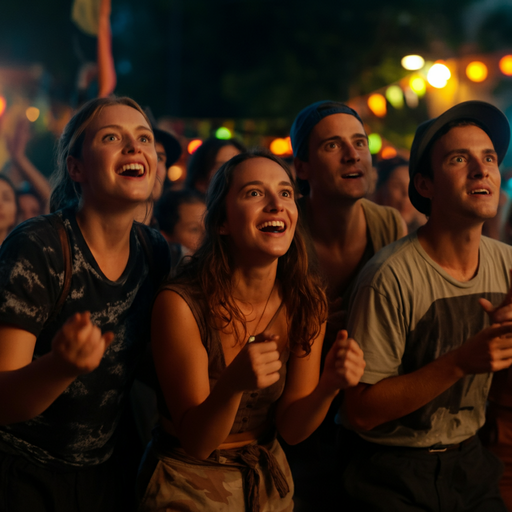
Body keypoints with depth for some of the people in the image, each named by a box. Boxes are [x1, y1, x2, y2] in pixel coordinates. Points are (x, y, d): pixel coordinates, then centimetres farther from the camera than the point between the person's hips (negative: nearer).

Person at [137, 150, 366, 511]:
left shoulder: (306, 301, -12)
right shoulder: (181, 304, -25)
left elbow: (291, 428, -8)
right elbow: (196, 441, -20)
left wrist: (329, 386, -27)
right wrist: (234, 383, -38)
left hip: (268, 481, 4)